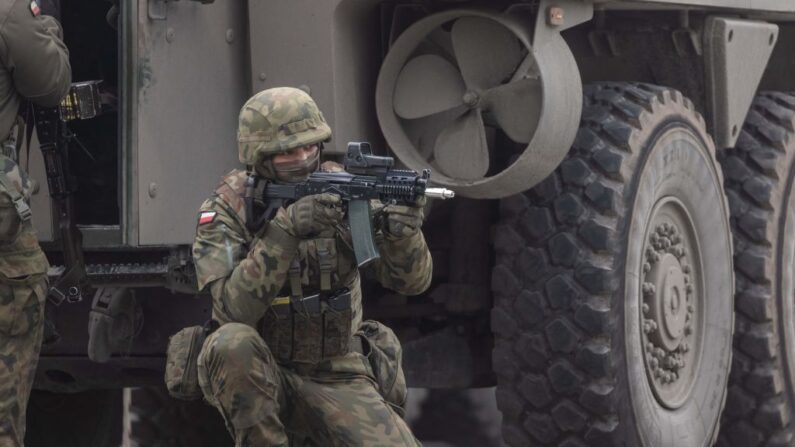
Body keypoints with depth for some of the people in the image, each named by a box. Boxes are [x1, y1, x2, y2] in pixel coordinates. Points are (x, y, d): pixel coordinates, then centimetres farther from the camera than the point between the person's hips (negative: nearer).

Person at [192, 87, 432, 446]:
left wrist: (402, 233, -32)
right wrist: (285, 230, -35)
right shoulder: (225, 210, -10)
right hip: (260, 374, -2)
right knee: (233, 343, -35)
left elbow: (411, 281, -9)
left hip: (337, 378, 2)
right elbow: (234, 308, -26)